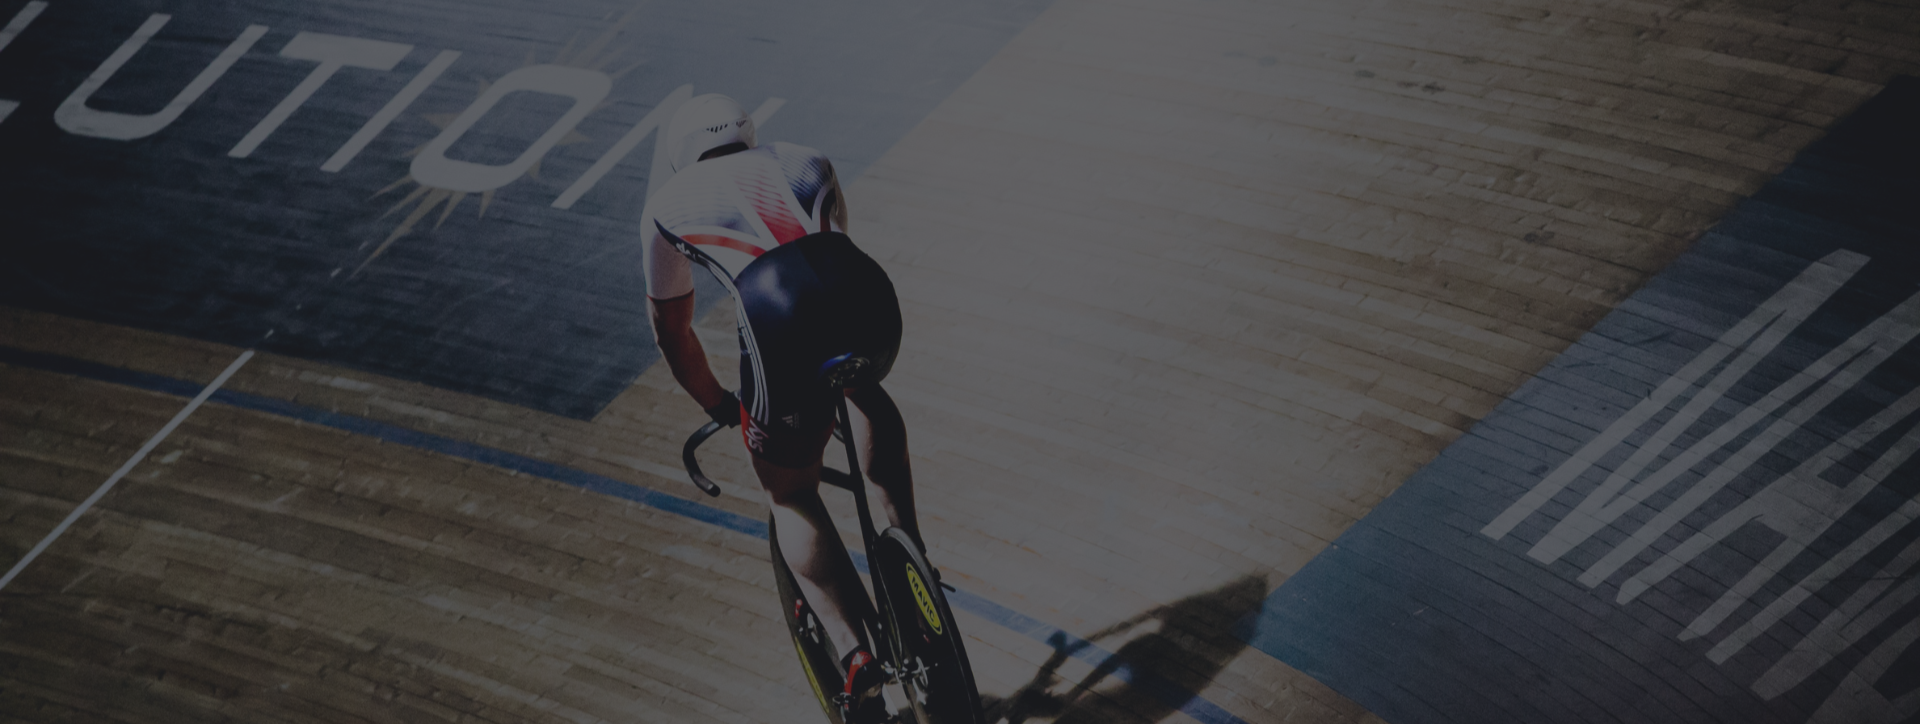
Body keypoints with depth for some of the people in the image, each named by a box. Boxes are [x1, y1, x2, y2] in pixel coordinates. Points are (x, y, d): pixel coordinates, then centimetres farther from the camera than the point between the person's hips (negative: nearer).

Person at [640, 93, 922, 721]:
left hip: (783, 325, -3)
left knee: (789, 493, 21)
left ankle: (855, 656, 6)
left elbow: (672, 331, 36)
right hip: (870, 302, 3)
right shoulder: (804, 162, 34)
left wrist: (721, 407, 51)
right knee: (865, 392, 39)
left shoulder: (669, 203, 28)